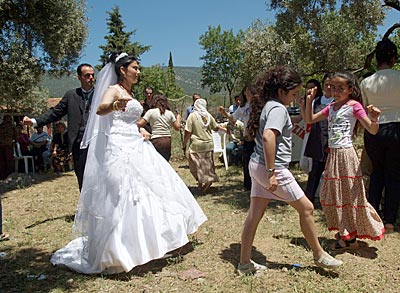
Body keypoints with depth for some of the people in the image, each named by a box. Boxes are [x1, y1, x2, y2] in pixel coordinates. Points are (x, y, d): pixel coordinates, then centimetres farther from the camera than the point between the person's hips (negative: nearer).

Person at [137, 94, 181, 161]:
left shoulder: (151, 112, -1)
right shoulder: (169, 113, 9)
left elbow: (140, 124, -7)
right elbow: (177, 127, 11)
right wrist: (178, 118, 29)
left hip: (156, 141, -4)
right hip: (168, 141, 4)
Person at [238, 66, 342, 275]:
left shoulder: (266, 105, 14)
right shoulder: (278, 108, -15)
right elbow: (268, 136, -29)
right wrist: (271, 172, -29)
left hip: (257, 166, 10)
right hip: (273, 168, -9)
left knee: (254, 215, 11)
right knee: (306, 208, 6)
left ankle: (245, 263, 18)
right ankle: (319, 255, 23)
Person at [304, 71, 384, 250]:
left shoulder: (354, 106, -8)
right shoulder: (331, 107, 11)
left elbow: (372, 130, -11)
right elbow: (310, 120, 15)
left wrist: (375, 119, -31)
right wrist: (309, 101, 4)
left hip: (345, 154, -7)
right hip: (333, 154, 8)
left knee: (348, 194, 0)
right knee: (332, 194, 13)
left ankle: (351, 239, 12)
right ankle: (345, 231, 29)